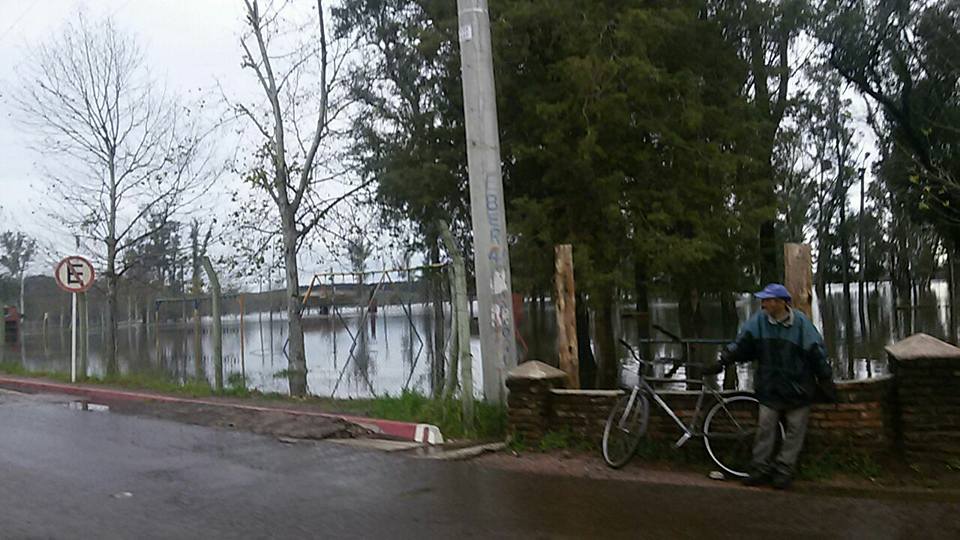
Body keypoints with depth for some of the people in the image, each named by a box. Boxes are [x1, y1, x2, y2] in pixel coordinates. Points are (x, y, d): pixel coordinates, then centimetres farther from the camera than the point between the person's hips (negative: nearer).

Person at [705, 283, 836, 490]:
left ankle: (783, 470, 18)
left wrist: (826, 382, -3)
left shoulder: (801, 323, -13)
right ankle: (760, 469, 15)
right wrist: (723, 362, -4)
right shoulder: (759, 321, -6)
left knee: (795, 431, 6)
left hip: (797, 389, -2)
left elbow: (816, 354, -7)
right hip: (769, 388, 2)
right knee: (765, 428, 4)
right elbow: (742, 345, 2)